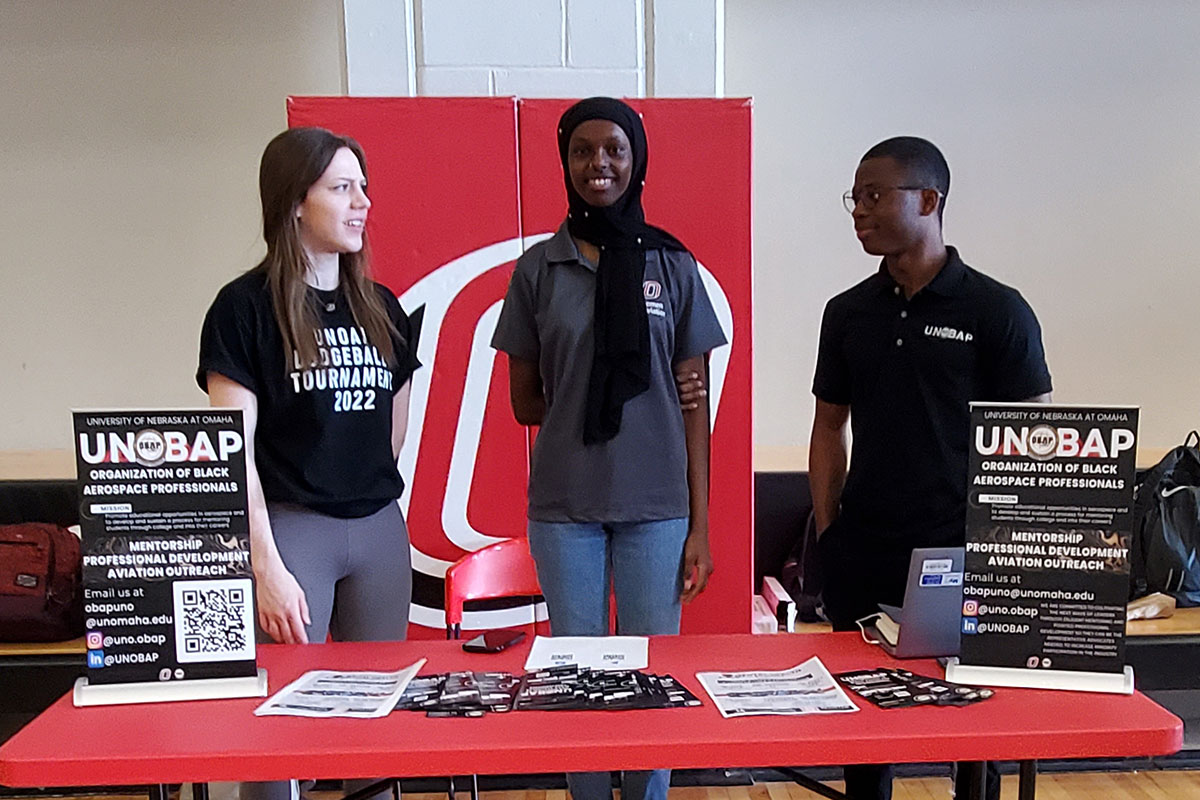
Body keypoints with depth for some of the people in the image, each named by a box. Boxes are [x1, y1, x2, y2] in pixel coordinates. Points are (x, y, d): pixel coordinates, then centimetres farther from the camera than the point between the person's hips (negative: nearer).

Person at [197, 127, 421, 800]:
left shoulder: (381, 307, 9)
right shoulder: (247, 306, -6)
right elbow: (233, 450, -11)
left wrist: (370, 490, 13)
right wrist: (266, 566, -15)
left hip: (380, 529, 5)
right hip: (289, 526, -5)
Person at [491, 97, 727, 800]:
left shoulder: (673, 265, 3)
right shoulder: (537, 269, 4)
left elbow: (693, 402, 2)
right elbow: (524, 403, 7)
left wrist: (701, 524, -1)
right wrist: (597, 401, -3)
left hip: (657, 505, 0)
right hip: (565, 506, 0)